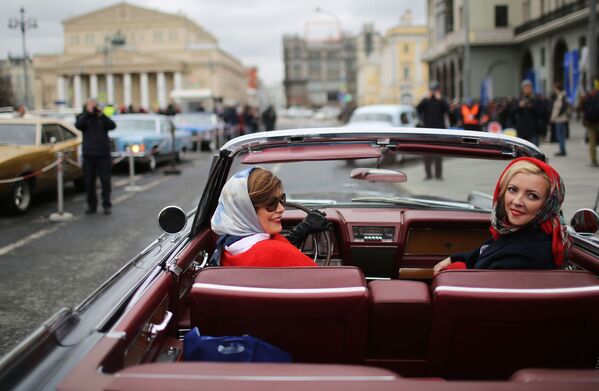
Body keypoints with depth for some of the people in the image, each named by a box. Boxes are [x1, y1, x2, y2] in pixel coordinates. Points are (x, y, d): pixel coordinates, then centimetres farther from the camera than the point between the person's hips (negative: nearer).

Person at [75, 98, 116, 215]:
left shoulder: (103, 117, 8)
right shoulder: (83, 117, 7)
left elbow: (112, 126, -8)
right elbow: (78, 125, -13)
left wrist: (101, 115, -15)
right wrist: (88, 112, -16)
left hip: (103, 154, 0)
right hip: (88, 155, 0)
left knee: (105, 181, 1)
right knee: (89, 182, 5)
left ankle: (107, 205, 6)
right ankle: (92, 205, 14)